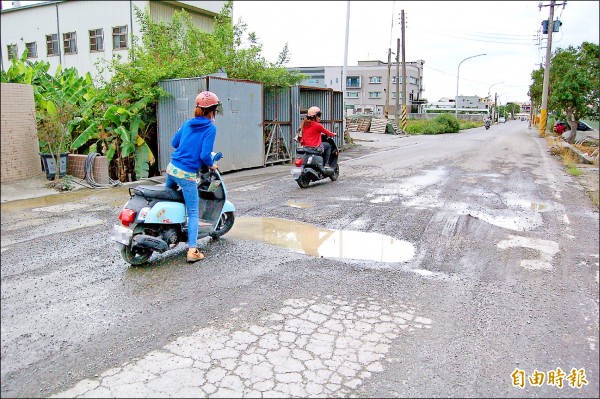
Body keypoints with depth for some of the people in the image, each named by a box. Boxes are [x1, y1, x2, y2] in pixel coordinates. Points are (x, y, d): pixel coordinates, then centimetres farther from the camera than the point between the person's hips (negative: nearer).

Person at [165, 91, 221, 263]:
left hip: (172, 168, 6)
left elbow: (174, 143, 20)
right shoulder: (210, 128, -10)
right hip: (187, 174, -6)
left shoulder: (188, 123, 10)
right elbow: (205, 155, -17)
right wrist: (212, 166, 2)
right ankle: (192, 250, -2)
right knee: (193, 213, 1)